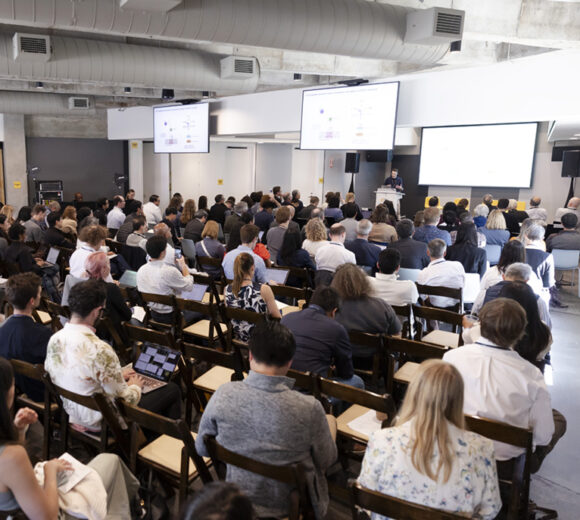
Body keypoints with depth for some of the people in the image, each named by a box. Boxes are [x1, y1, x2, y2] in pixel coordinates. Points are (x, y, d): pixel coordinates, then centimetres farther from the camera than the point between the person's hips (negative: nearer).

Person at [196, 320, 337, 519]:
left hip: (241, 499, 3)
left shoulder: (223, 395, -21)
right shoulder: (308, 409, -29)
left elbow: (202, 449, -4)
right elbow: (327, 461, -11)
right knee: (330, 419, 21)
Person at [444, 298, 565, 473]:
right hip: (506, 453, -3)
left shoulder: (452, 357, -21)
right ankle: (525, 466, 19)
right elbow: (543, 436, -15)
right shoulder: (531, 376, -26)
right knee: (558, 419, 22)